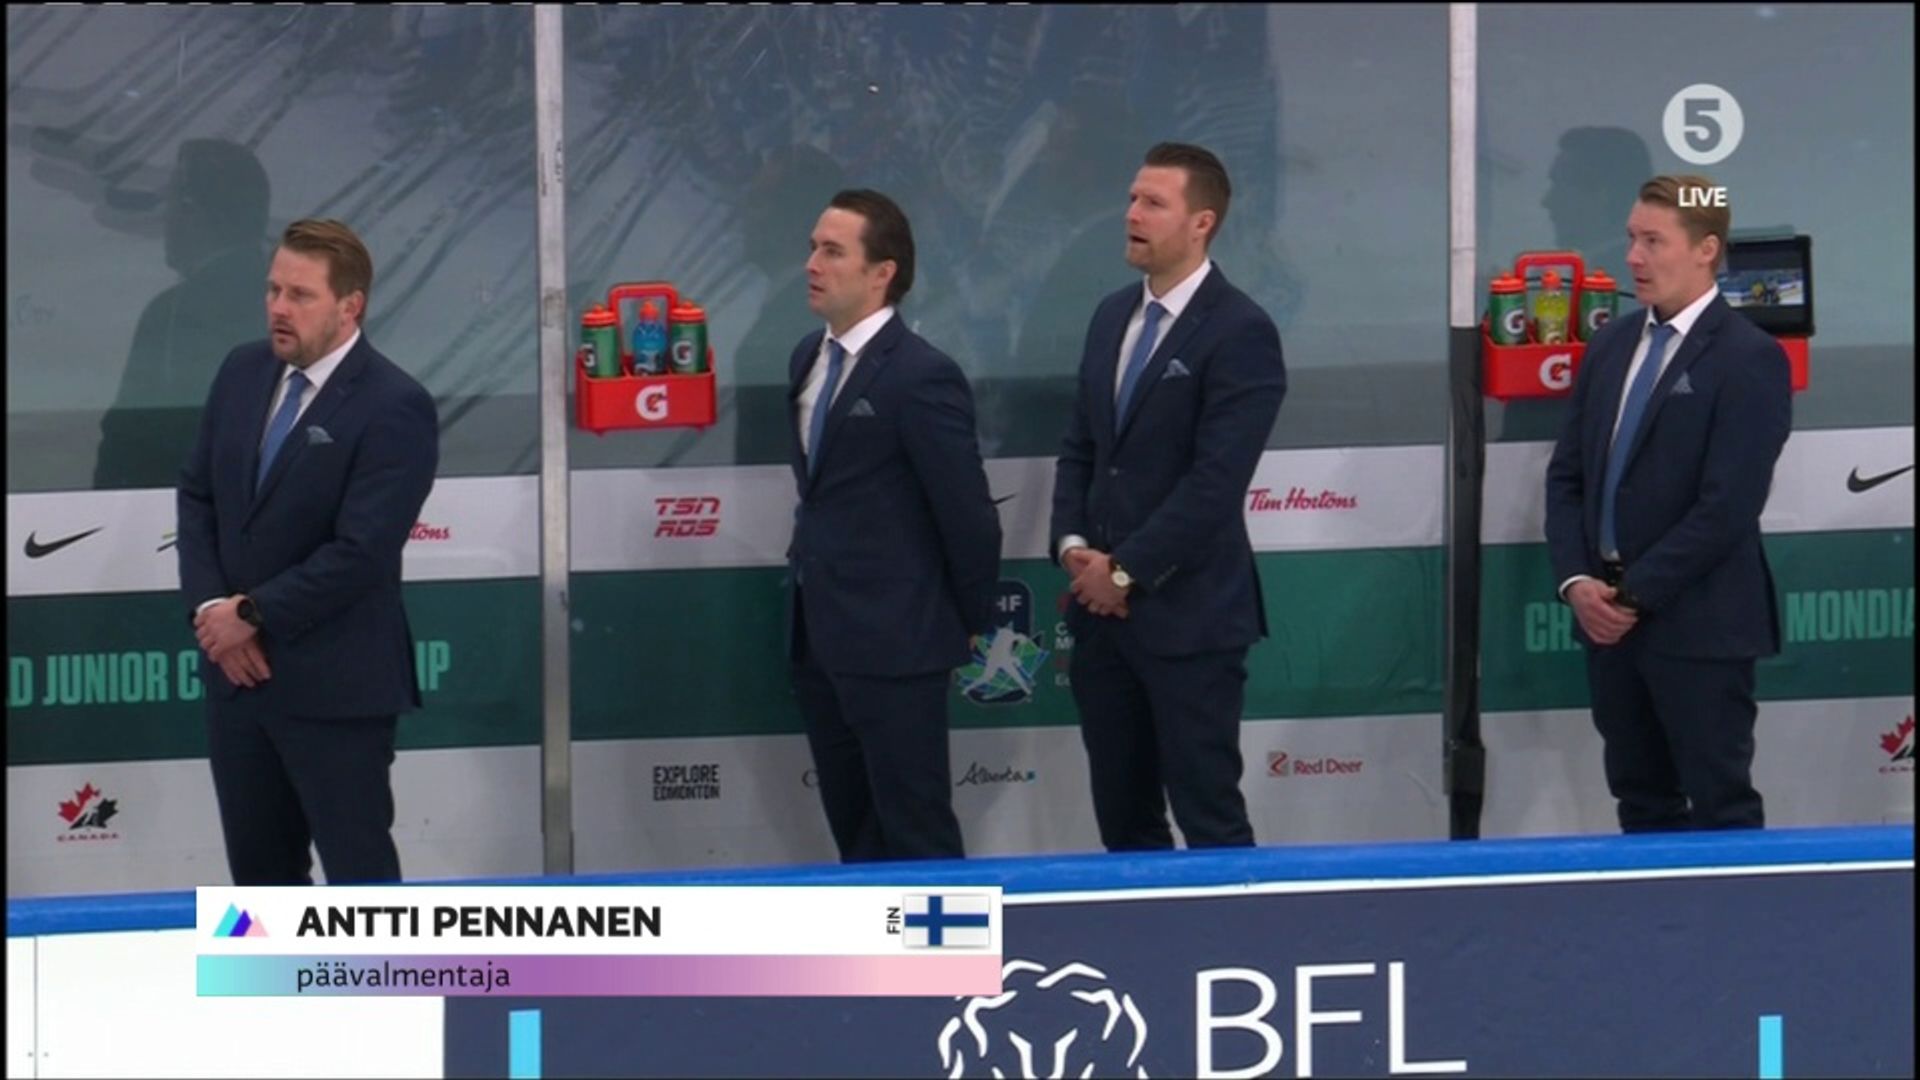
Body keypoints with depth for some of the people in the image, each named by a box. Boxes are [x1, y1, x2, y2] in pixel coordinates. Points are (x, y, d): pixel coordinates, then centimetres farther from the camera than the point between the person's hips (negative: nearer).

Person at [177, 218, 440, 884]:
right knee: (258, 871, 15)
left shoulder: (394, 407, -16)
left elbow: (361, 552, -21)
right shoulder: (243, 372, 7)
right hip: (236, 672, 7)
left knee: (358, 873, 1)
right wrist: (210, 608, -5)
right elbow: (197, 496, 10)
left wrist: (252, 614, -15)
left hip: (333, 685, -7)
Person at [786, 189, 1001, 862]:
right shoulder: (809, 359, 8)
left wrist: (971, 621, -4)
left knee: (916, 832, -1)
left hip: (893, 638, -8)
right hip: (819, 632, 8)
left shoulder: (921, 377, -17)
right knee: (851, 827, 15)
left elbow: (968, 514, -13)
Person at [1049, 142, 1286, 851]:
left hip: (1187, 614, -7)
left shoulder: (1239, 332, -11)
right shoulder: (1112, 317, 14)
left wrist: (1127, 571, -14)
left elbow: (1216, 480, -17)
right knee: (1121, 818, 11)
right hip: (1102, 608, 7)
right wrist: (1072, 545, 0)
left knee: (1209, 818, -3)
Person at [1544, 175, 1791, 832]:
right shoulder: (1612, 346, 12)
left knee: (1720, 806, -1)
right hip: (1609, 616, 7)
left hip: (1697, 623, -7)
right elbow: (1567, 475, 12)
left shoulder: (1749, 359, -10)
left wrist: (1637, 594, -15)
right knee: (1640, 803, 12)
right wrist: (1577, 580, -3)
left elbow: (1728, 506, -16)